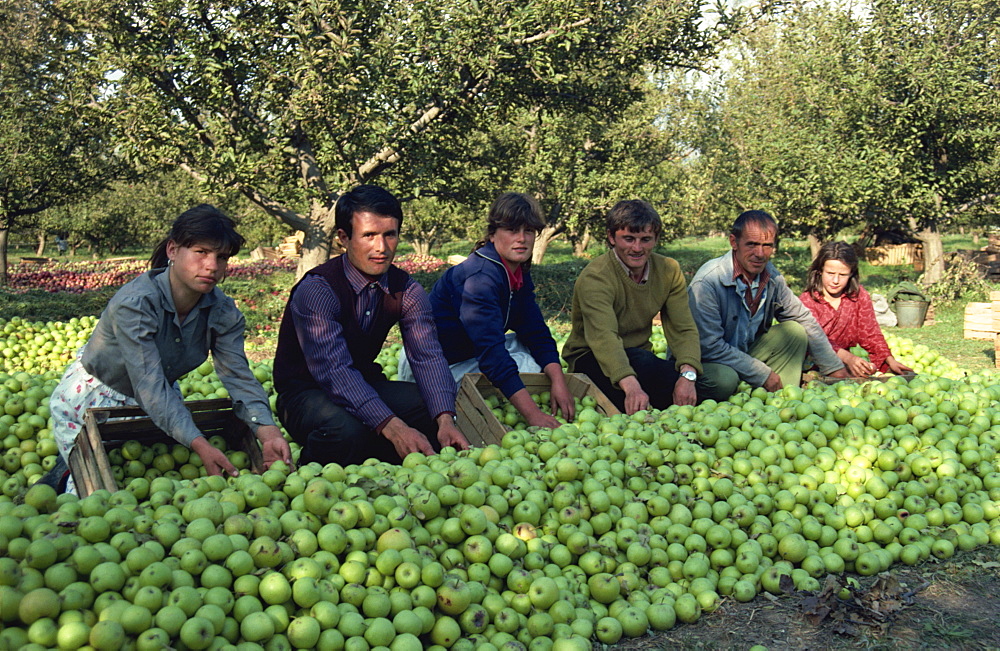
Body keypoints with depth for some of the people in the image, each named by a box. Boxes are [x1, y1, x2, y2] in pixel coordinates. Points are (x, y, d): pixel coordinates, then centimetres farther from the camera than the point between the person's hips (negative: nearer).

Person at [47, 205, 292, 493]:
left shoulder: (223, 311, -17)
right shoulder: (135, 303, -34)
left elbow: (238, 376, -24)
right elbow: (149, 387, -41)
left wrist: (268, 432, -44)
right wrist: (200, 445, -52)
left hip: (161, 399, 6)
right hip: (91, 395, -5)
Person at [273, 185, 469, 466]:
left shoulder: (407, 290, -4)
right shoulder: (316, 290, -23)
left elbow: (427, 355, -14)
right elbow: (333, 370, -33)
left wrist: (446, 421, -33)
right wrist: (392, 427, -46)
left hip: (365, 385, 6)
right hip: (306, 392, -6)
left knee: (434, 409, -16)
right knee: (346, 429, -36)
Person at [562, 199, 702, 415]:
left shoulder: (669, 271, -1)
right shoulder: (594, 278, -19)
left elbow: (683, 329, -9)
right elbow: (603, 337, -35)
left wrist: (688, 374, -30)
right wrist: (631, 386, -53)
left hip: (639, 360, 5)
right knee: (642, 361, -35)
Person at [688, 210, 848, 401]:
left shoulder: (772, 276, -4)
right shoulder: (707, 282, -26)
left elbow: (805, 319, 9)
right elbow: (710, 346, -26)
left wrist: (835, 368, 10)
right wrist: (763, 374, -21)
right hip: (704, 361, -7)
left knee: (795, 331, -5)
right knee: (724, 379, -37)